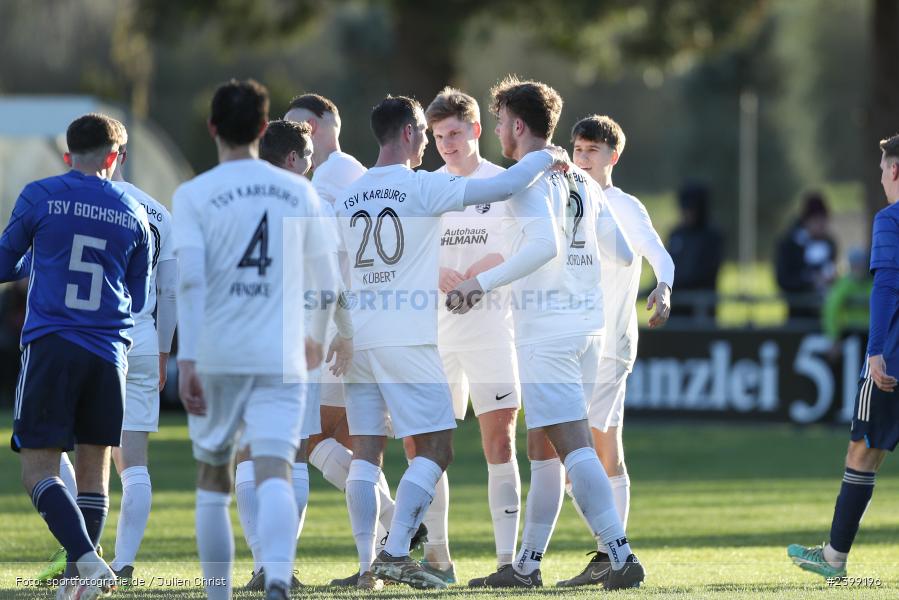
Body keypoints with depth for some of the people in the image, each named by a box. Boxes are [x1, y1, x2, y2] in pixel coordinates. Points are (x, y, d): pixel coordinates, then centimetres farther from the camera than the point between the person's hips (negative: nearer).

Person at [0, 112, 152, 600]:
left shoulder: (40, 196, 0)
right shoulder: (133, 213, 10)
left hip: (51, 345, -3)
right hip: (109, 352, 3)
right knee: (93, 467, 13)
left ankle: (88, 560, -24)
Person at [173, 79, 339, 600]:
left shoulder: (194, 195, 0)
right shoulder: (298, 192, 8)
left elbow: (190, 278, -12)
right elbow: (326, 282, 12)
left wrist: (187, 359, -15)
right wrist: (316, 337, 31)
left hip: (215, 358, 0)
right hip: (281, 359, 0)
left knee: (213, 482, 15)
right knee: (274, 474, -11)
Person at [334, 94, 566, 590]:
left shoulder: (347, 199, 12)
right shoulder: (424, 187, -5)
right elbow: (504, 187, -8)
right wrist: (545, 158, 9)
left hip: (357, 338, 6)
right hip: (407, 339, -6)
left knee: (366, 452, 6)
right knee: (434, 450, -1)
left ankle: (367, 566, 2)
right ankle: (396, 553, -13)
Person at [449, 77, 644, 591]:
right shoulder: (583, 183, 15)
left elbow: (545, 245, -25)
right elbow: (624, 253, 18)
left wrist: (483, 282, -22)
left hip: (546, 331, -8)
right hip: (588, 327, 8)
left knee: (574, 448, -12)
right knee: (543, 448, 14)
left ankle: (621, 555, -21)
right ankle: (527, 566, 17)